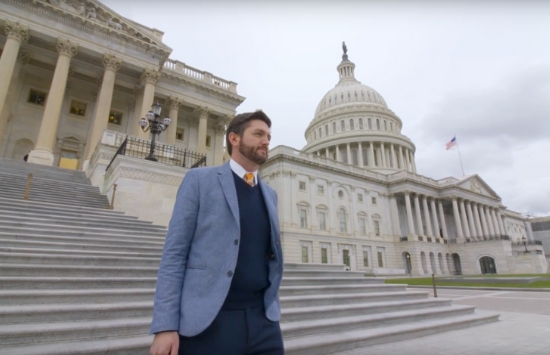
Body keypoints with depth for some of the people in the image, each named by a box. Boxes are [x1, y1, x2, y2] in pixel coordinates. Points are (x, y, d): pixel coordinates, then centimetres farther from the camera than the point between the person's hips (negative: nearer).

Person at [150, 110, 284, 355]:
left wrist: (272, 304, 9)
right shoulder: (200, 179, -1)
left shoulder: (270, 194, 13)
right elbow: (174, 252, -6)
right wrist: (165, 325, -12)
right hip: (207, 322, -4)